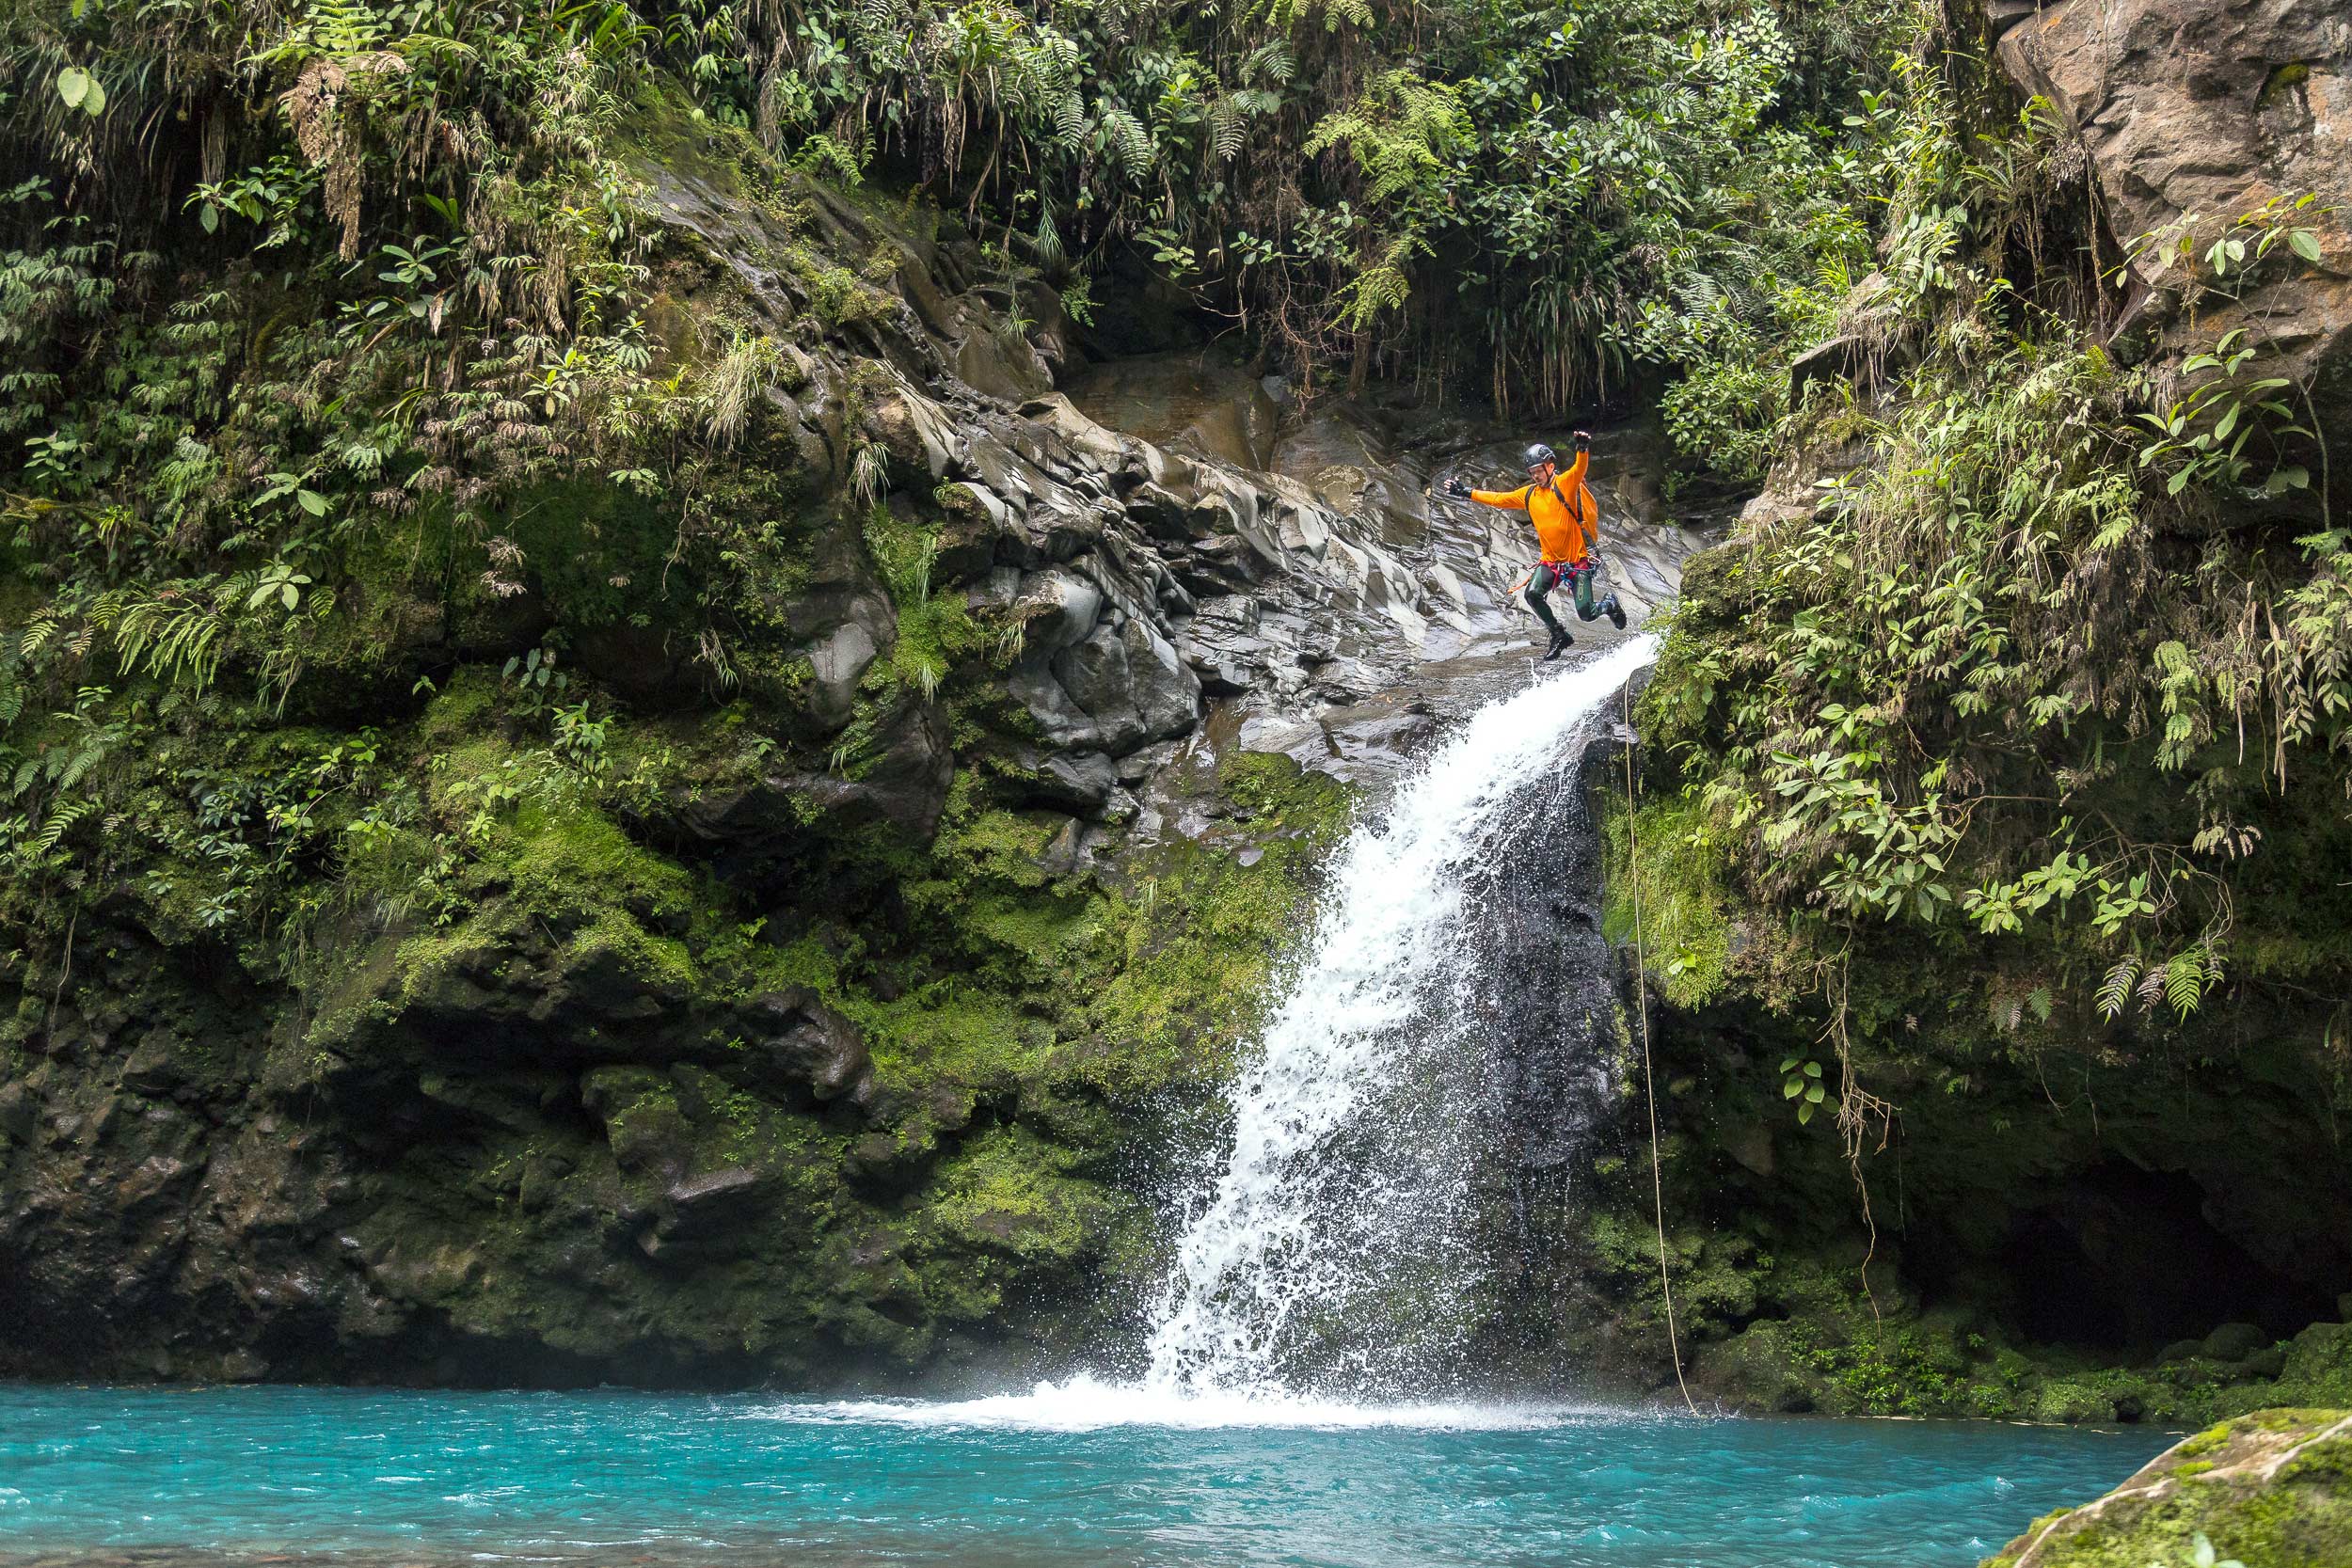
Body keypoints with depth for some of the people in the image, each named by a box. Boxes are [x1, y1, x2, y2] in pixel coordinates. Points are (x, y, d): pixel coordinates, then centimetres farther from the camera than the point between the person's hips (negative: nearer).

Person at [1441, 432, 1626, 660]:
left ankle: (1610, 604, 29)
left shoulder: (1565, 484, -10)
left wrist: (1583, 450, -52)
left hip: (1578, 560, -5)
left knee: (1586, 615, -8)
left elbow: (1580, 469, -30)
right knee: (1532, 594, -21)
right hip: (1550, 561, 5)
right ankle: (1560, 635, 1)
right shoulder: (1529, 494, 8)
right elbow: (1498, 499, 16)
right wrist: (1465, 493, 15)